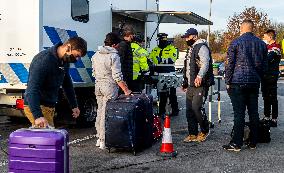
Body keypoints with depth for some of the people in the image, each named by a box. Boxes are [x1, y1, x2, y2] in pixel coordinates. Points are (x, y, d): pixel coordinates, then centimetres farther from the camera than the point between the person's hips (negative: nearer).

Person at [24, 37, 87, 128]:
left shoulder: (65, 60, 4)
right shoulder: (43, 60, -23)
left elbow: (67, 83, 21)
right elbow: (32, 90, -29)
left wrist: (74, 105, 25)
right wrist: (38, 116, -39)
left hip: (50, 106, 9)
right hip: (35, 107, -9)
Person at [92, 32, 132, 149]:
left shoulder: (96, 55, 10)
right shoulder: (114, 56, -13)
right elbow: (117, 76, -17)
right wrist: (126, 90, -14)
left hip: (98, 86, 8)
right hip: (110, 87, -7)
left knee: (100, 111, 15)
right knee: (106, 113, -4)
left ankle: (99, 138, 21)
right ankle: (104, 141, 0)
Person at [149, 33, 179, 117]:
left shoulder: (172, 48, -1)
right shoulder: (155, 50, 15)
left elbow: (172, 59, -17)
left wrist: (162, 59, -27)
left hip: (169, 76, -4)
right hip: (159, 76, 5)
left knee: (172, 94, -1)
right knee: (162, 94, 12)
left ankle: (175, 110, 9)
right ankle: (162, 111, 21)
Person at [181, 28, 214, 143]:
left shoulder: (201, 47, -8)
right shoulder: (190, 48, 23)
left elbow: (205, 63, -24)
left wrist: (200, 76, -38)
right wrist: (185, 83, 28)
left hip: (199, 85, -10)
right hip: (190, 85, 10)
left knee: (196, 107, -14)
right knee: (189, 110, 8)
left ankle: (205, 130, 5)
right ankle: (192, 134, 16)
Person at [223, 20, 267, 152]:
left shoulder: (236, 43, -4)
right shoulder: (261, 44, 11)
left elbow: (229, 64, -5)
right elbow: (264, 65, 15)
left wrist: (228, 82, 2)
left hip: (238, 82, -5)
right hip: (254, 83, 5)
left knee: (239, 113, -5)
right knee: (253, 112, 9)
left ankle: (236, 143, -2)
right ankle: (253, 142, 15)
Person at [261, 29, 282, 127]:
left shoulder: (275, 48, -11)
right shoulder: (267, 47, 19)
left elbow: (267, 59, -24)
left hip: (272, 76, -9)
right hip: (265, 75, 9)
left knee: (272, 98, -5)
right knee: (266, 97, 14)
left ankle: (274, 120, -1)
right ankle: (266, 117, 24)